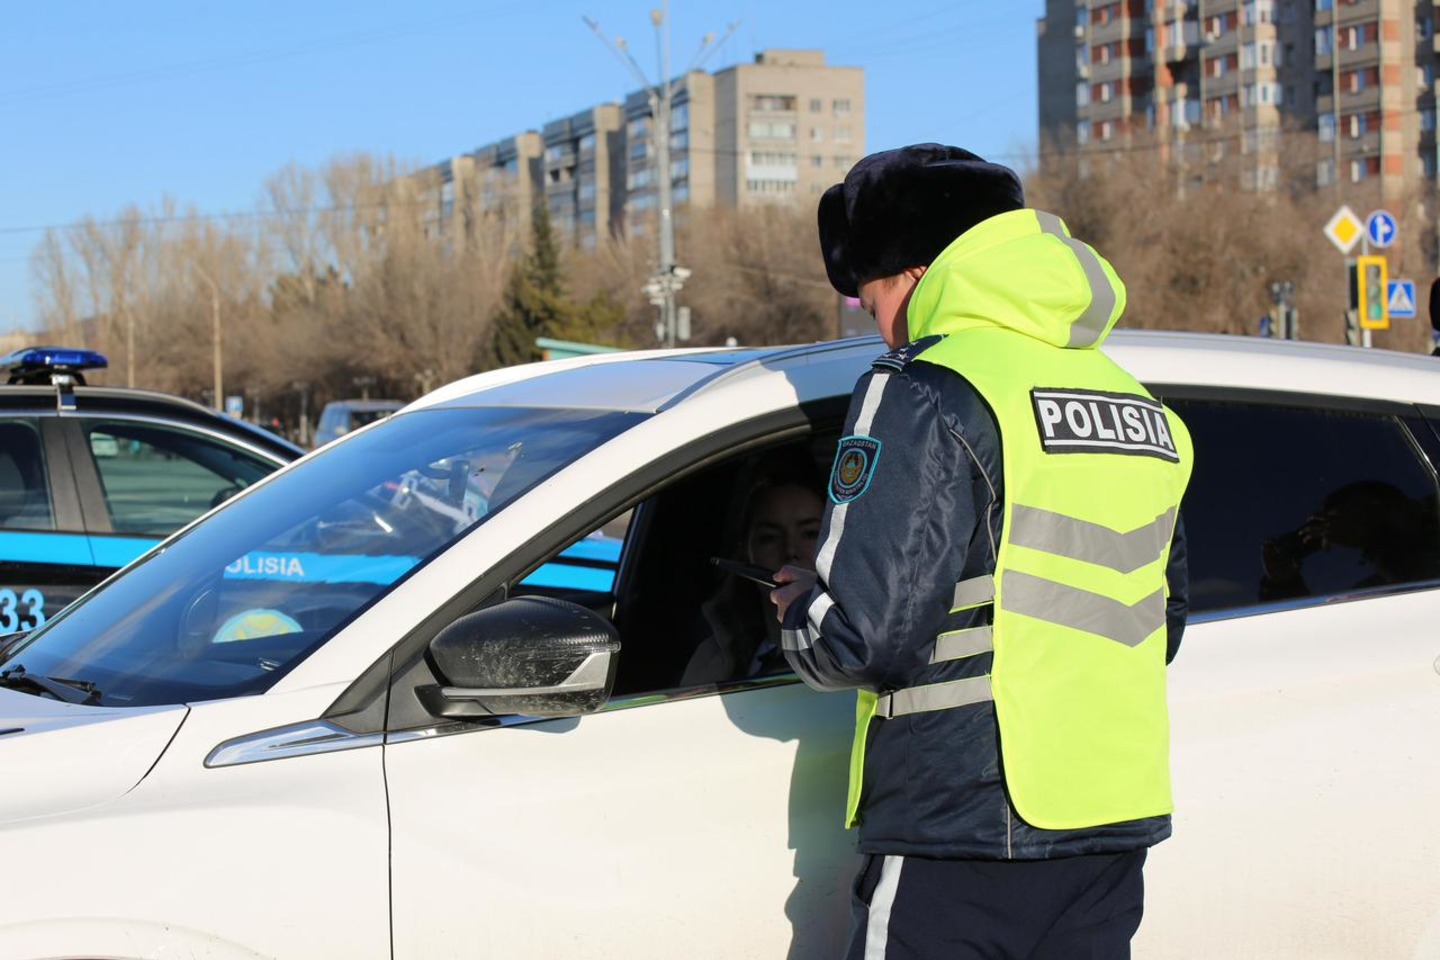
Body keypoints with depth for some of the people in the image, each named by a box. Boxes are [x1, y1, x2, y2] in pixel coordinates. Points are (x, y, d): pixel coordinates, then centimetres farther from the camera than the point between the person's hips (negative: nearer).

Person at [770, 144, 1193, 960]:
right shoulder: (1140, 407, 13)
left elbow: (865, 633, -19)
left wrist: (800, 609, 2)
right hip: (1115, 830, 8)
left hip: (962, 838, -7)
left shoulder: (929, 395, -12)